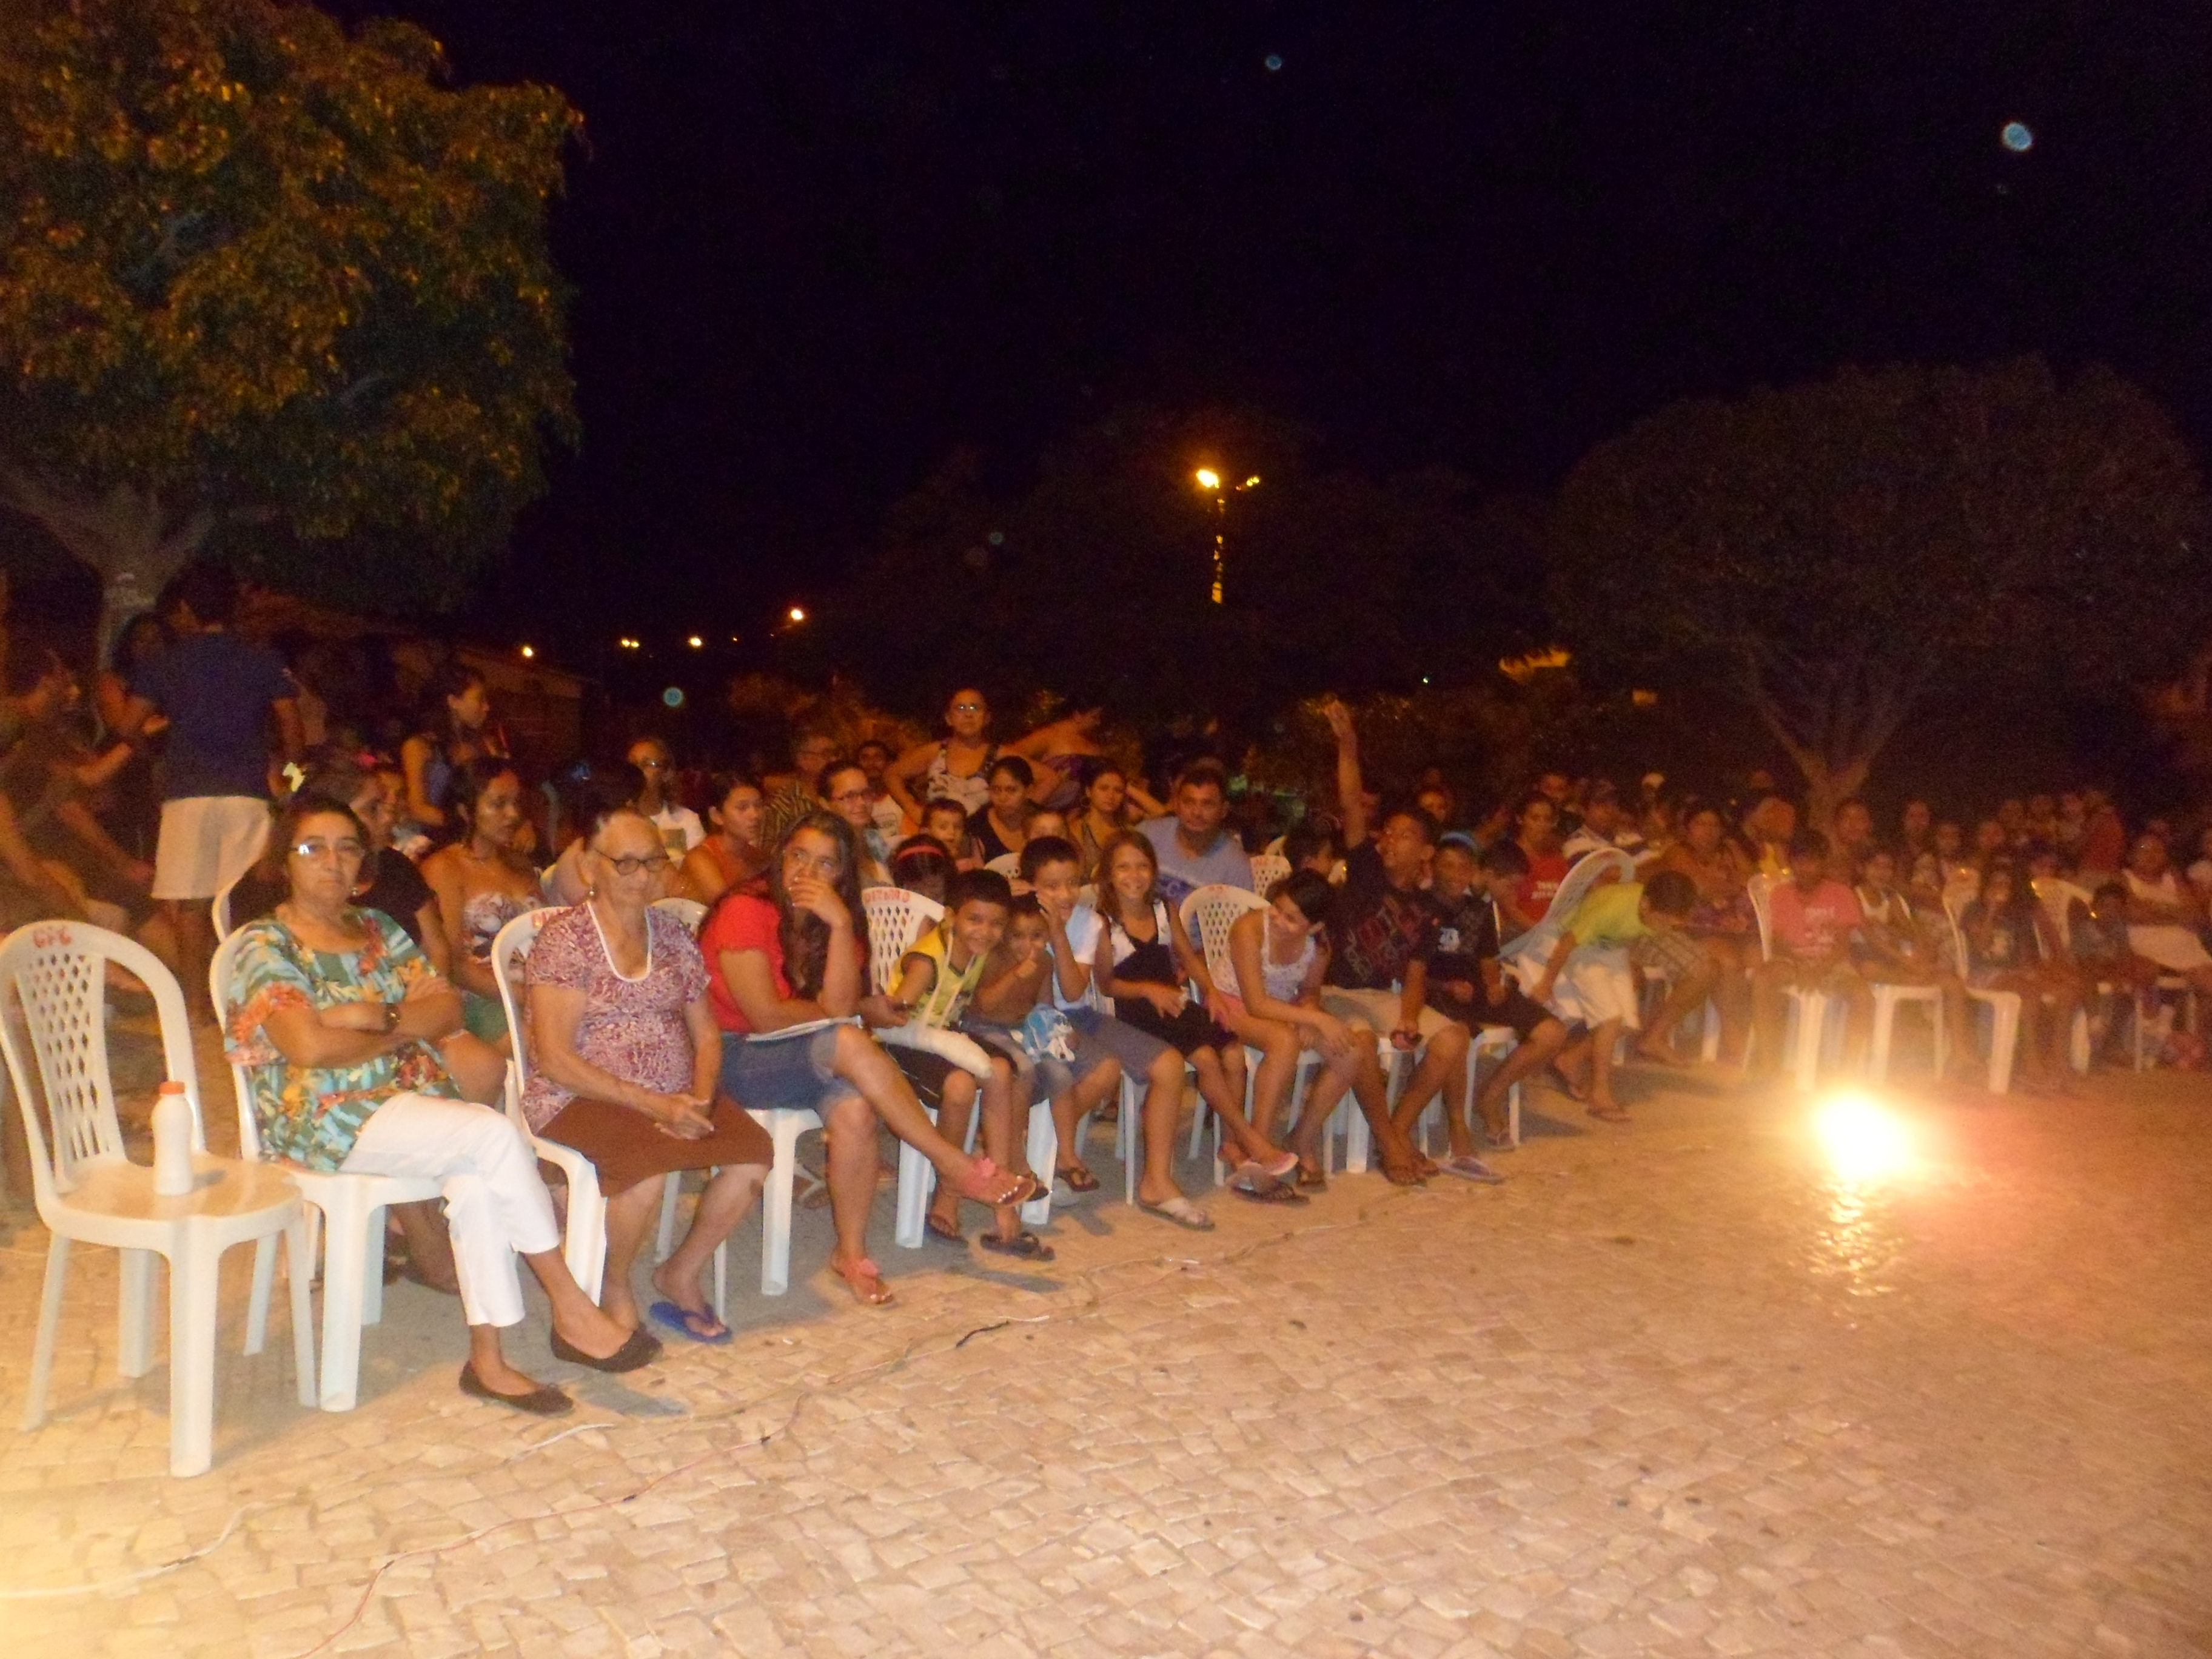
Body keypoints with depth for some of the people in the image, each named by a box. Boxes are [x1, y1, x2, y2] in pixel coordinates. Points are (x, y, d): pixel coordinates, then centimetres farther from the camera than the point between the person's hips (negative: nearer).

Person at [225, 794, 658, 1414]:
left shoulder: (380, 930, 17)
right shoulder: (265, 945, -2)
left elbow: (449, 1009, 6)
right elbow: (309, 1046, -17)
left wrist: (374, 1016, -11)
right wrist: (402, 1031, -3)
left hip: (415, 1102, 5)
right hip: (327, 1121, -5)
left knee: (476, 1181, -28)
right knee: (496, 1133, -28)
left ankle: (488, 1359, -22)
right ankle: (572, 1312, -20)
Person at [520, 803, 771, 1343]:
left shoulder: (674, 936, 10)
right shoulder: (564, 939, -7)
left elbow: (706, 1035, 12)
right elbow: (555, 1060, -14)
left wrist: (700, 1098, -9)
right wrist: (652, 1103, -20)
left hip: (675, 1096, 5)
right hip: (581, 1098, -5)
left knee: (754, 1152, -19)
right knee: (649, 1162, -34)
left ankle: (682, 1273, 5)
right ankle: (616, 1288, -3)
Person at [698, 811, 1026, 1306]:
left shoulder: (836, 923, 7)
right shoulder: (746, 911, -12)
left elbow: (840, 1005, -11)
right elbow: (765, 1014, -17)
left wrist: (840, 924, -18)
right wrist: (834, 1018, -4)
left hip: (802, 1059, 6)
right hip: (735, 1057, -6)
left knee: (855, 1109, -28)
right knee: (847, 1042, -32)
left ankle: (852, 1251, -13)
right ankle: (956, 1165, -24)